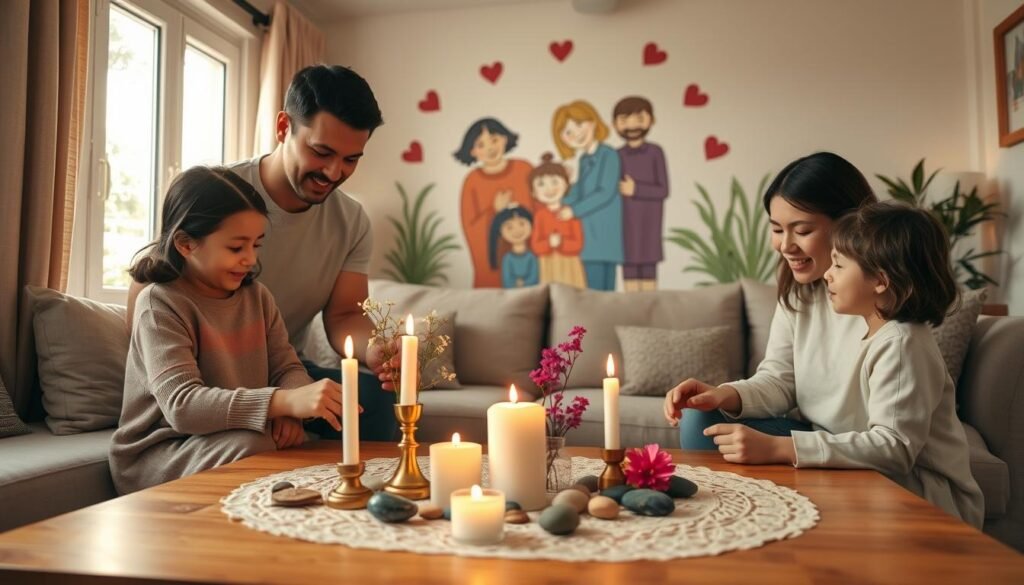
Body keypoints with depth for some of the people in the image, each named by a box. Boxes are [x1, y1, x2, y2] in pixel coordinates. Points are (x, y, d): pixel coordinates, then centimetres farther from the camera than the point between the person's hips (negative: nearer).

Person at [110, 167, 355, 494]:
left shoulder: (256, 296, 6)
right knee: (252, 444, -31)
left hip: (224, 439, 6)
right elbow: (182, 405, -27)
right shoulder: (160, 305, -15)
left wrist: (289, 410, -21)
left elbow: (288, 368, 4)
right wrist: (284, 401, -41)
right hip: (155, 459, -5)